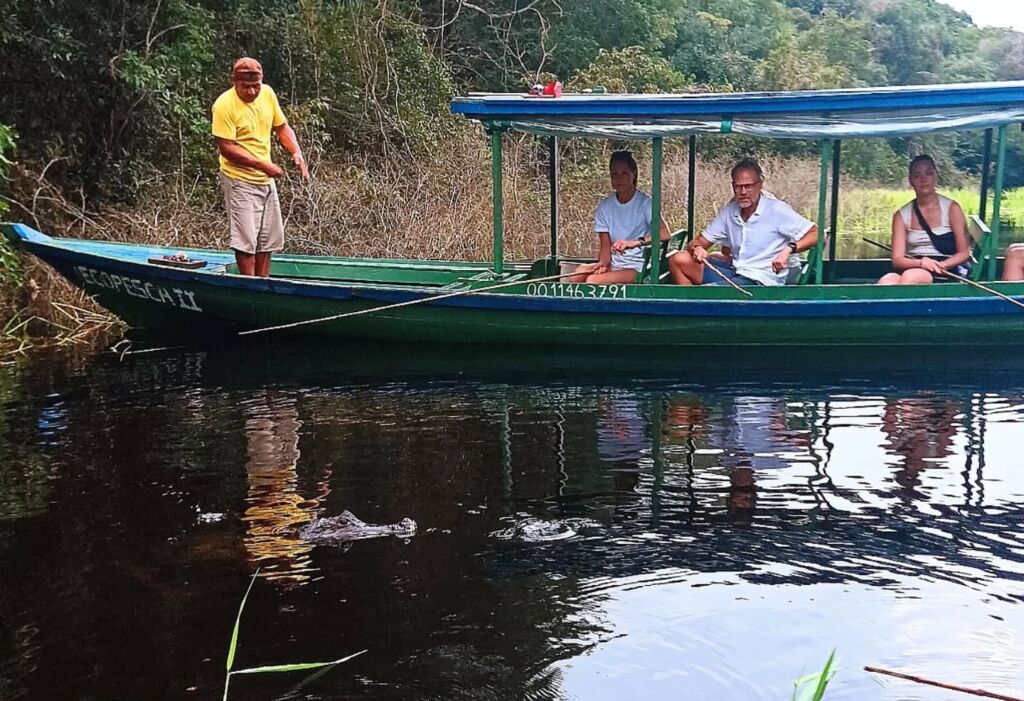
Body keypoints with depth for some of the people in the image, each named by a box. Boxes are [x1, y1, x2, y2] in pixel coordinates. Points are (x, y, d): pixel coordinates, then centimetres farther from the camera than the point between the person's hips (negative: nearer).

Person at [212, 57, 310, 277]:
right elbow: (226, 147, -20)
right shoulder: (224, 105, -18)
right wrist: (263, 165, -25)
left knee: (269, 239, 13)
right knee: (246, 240, -6)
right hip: (240, 180, -7)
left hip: (266, 180, 7)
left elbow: (282, 128, 12)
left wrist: (297, 152, -6)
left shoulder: (267, 94, 1)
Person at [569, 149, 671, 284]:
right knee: (577, 275, -23)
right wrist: (602, 263, -14)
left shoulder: (645, 202, -7)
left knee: (593, 281, -27)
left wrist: (636, 242, -37)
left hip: (638, 268, -5)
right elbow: (606, 246, 8)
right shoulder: (604, 207, 8)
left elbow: (665, 234, -21)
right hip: (613, 265, 5)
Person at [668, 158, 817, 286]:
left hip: (762, 281, -7)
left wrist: (789, 249, -28)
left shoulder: (777, 210, -9)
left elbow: (816, 235, -11)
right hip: (734, 272, 7)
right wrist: (697, 249, -16)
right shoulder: (729, 211, 8)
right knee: (679, 260, -7)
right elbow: (700, 242, 9)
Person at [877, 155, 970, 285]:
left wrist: (940, 266, -17)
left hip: (945, 272, -2)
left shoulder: (951, 208, 4)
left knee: (911, 277, -37)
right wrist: (920, 262, -21)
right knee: (886, 281, -35)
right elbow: (897, 260, 0)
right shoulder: (902, 215, 8)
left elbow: (963, 253, 2)